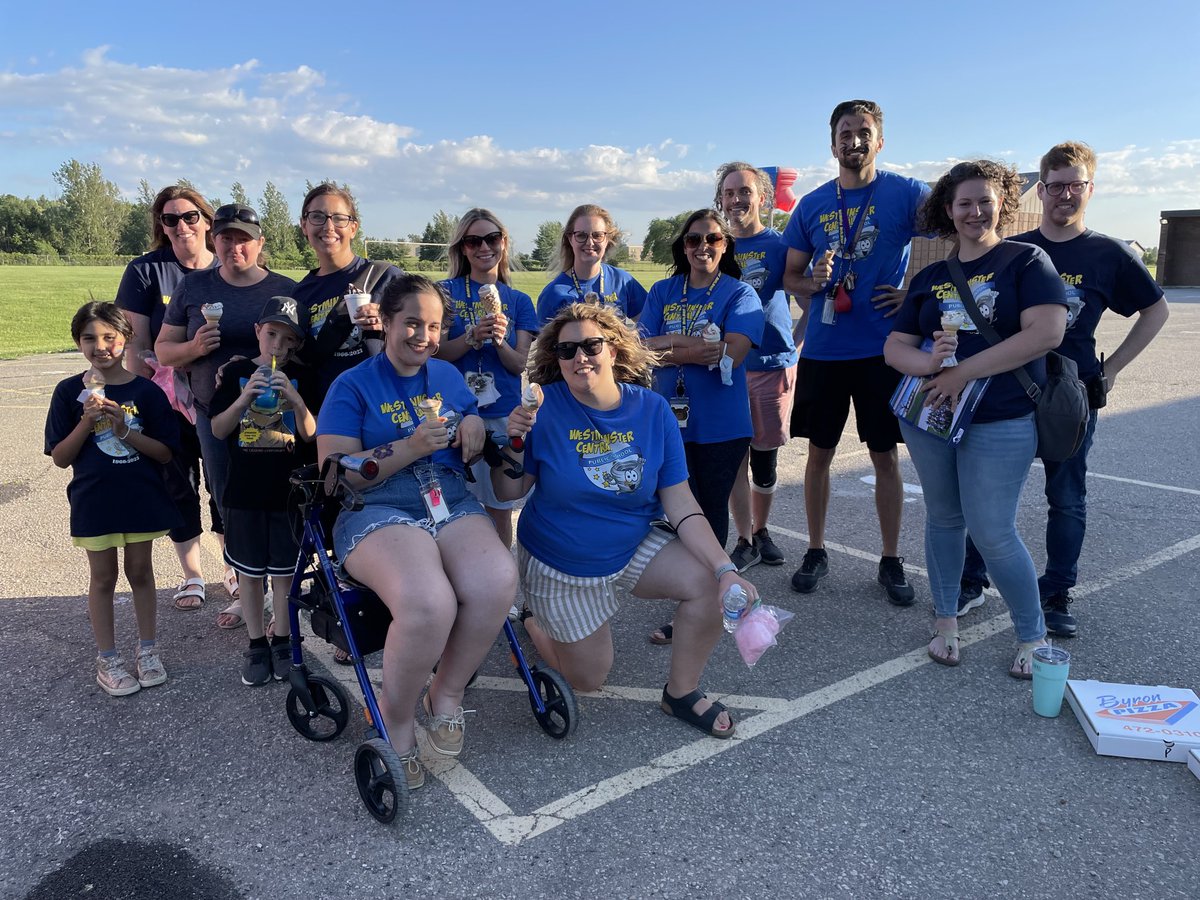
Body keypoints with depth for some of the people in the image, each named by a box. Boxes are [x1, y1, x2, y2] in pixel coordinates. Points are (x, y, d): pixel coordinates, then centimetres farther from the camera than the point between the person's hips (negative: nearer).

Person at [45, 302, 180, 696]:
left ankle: (147, 650, 28)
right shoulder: (69, 392, -4)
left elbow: (165, 453, -6)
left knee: (140, 572, 13)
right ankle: (107, 660, 23)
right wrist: (86, 422, -19)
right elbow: (60, 458, -4)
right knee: (103, 577, 10)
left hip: (141, 498, 0)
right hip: (94, 501, 0)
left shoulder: (146, 391, -5)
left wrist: (125, 430, -20)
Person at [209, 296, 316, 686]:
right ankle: (256, 644, 22)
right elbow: (218, 430, -1)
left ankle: (282, 640, 22)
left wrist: (296, 400, -20)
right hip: (244, 491, 1)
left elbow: (310, 433, -4)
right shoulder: (236, 372, 1)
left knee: (284, 571, 7)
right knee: (249, 572, 9)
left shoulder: (300, 376, 1)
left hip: (288, 489, 0)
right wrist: (244, 398, -16)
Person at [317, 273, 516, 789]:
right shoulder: (353, 386, 5)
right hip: (378, 513, -4)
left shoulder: (449, 376, 19)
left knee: (497, 581, -29)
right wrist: (410, 447, -15)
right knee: (428, 603, -35)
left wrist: (475, 428, 1)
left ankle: (447, 693, -4)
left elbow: (474, 451, 25)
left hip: (452, 505, 4)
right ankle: (396, 720, -6)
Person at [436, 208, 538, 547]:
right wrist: (472, 337, -22)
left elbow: (519, 365, 1)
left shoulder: (518, 301, 9)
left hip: (503, 416, 2)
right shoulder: (446, 291, 2)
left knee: (500, 509, 8)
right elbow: (435, 352, -5)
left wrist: (500, 342, -18)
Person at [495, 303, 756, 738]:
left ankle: (681, 692, 5)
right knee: (589, 678, 9)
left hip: (634, 547, 2)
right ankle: (535, 620, 41)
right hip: (559, 567, -2)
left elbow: (678, 501, -13)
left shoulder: (652, 410, -12)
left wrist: (725, 569, -22)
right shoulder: (544, 408, -19)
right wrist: (512, 443, -35)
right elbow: (510, 491, -15)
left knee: (707, 582, -20)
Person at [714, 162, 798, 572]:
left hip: (773, 362, -1)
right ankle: (745, 541, 14)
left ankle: (761, 530, 28)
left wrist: (801, 349, -15)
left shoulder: (779, 245, 0)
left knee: (765, 458, 7)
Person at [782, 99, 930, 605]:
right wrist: (813, 283, -11)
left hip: (882, 349, -2)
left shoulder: (905, 194, -2)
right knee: (819, 452, 8)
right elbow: (790, 276, 11)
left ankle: (891, 561, 18)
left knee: (885, 456, 5)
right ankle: (816, 552, 23)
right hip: (823, 350, 3)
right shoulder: (812, 205, 7)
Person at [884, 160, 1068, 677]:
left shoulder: (1026, 261, -2)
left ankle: (1033, 636, 15)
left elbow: (1046, 333, -16)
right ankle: (946, 621, 28)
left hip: (1001, 423, -4)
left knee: (992, 533, -5)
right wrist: (927, 363, -18)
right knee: (943, 518, 13)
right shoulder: (930, 276, 10)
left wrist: (964, 372, -18)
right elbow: (894, 347, 6)